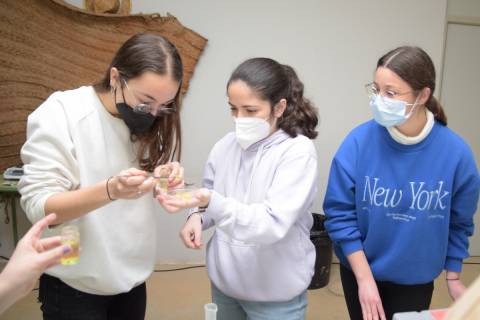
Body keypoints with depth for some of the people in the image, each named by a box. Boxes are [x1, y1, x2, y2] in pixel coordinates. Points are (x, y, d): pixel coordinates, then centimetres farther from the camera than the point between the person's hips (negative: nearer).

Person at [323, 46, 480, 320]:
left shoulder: (455, 151, -16)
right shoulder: (358, 142, -20)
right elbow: (340, 215, -14)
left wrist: (453, 277, 7)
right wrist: (365, 279, -14)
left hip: (416, 279, 1)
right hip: (360, 271, 0)